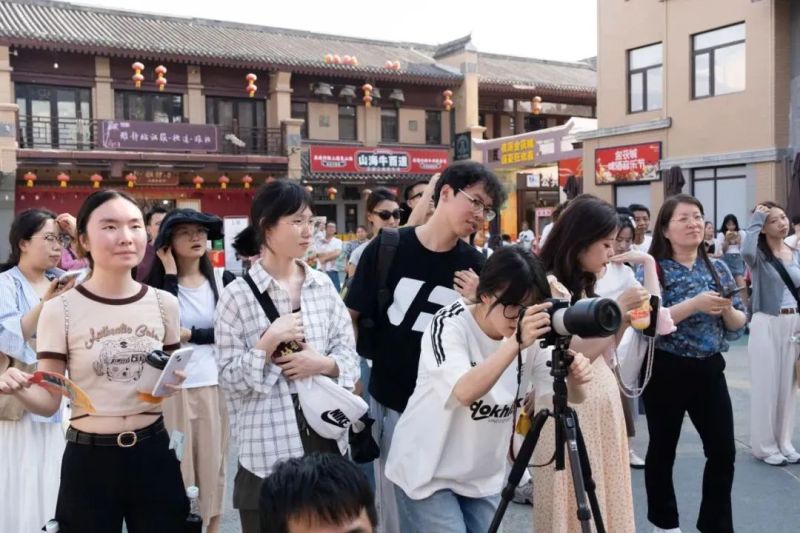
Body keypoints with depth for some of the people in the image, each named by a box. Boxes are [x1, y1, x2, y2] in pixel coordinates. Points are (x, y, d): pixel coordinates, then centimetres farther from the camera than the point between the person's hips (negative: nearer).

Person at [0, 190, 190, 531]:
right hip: (89, 460, -2)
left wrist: (173, 382, -9)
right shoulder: (60, 309, -9)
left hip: (154, 454, 3)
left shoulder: (163, 303, 0)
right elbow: (49, 401, -5)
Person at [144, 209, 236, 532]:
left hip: (215, 383, 2)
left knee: (212, 460, 12)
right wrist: (170, 273, -14)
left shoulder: (223, 279, 1)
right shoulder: (157, 282, -1)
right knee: (177, 463, 6)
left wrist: (190, 335, -14)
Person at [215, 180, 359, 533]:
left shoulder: (324, 286, 5)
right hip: (267, 449, -4)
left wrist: (323, 363, -13)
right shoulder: (237, 295, -7)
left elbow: (350, 354, 7)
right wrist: (269, 340, -19)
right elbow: (229, 379, -8)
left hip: (325, 438, 4)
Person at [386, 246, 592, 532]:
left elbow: (569, 397, -10)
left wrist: (575, 379, -31)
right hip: (428, 472, -5)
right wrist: (516, 343, -47)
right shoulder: (448, 325, -21)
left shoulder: (530, 336, -6)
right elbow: (465, 392, -38)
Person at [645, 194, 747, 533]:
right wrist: (694, 304, -25)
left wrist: (727, 309, -13)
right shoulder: (653, 269, -8)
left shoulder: (719, 269, 6)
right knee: (663, 450, 9)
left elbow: (739, 324, 8)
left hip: (710, 370, 4)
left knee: (723, 451, 7)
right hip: (666, 371, -4)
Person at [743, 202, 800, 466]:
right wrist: (756, 220, -21)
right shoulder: (760, 255, -8)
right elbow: (746, 252, -34)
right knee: (766, 384, 2)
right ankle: (765, 445, 14)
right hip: (766, 324, -5)